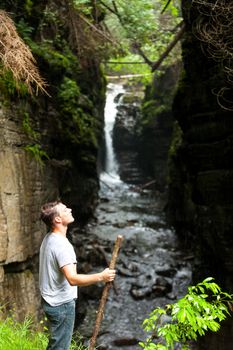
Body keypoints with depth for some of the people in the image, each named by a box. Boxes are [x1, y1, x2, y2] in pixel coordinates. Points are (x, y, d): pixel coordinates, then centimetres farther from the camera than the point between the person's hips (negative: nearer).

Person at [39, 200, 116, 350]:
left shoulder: (49, 239, 6)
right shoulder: (61, 245, -25)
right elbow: (72, 279, -34)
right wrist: (101, 277, -31)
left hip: (51, 300, 10)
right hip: (62, 304, -10)